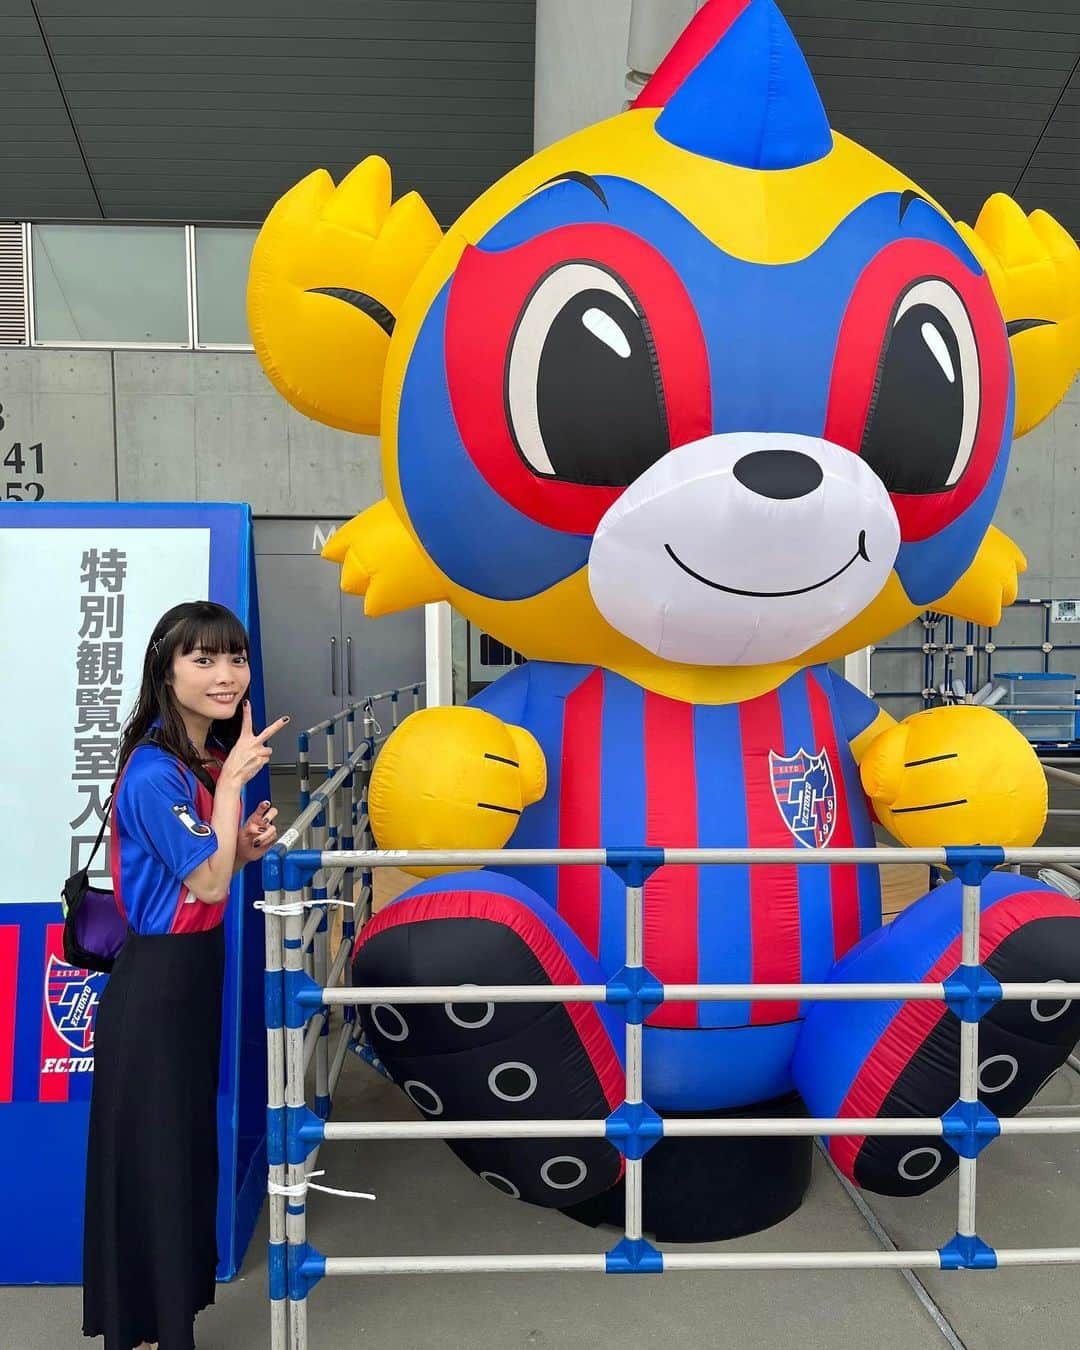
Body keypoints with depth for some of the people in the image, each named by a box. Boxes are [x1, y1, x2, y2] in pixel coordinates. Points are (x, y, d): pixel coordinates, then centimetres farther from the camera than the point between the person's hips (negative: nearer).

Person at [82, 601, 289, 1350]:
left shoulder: (214, 758, 4)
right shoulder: (154, 772, -22)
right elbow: (207, 883, -22)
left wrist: (246, 848, -4)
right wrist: (233, 781, -20)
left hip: (197, 972, 9)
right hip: (156, 984, -9)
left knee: (191, 1149, 20)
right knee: (152, 1160, 7)